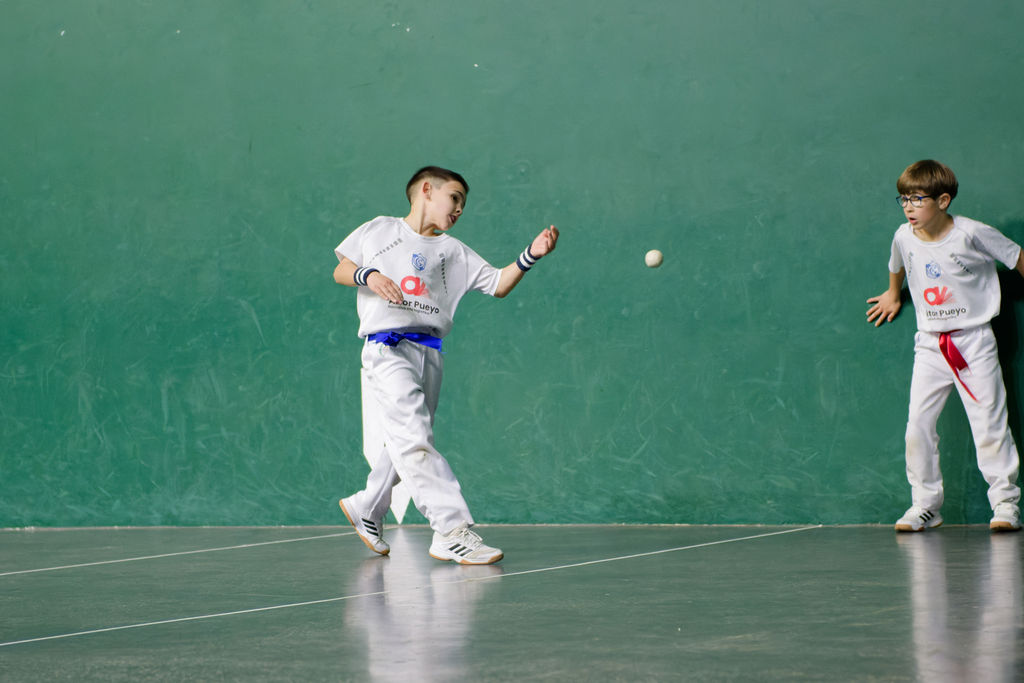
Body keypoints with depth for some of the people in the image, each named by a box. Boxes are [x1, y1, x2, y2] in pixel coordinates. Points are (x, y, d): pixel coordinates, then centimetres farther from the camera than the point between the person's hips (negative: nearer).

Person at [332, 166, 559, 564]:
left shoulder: (454, 252, 17)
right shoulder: (379, 230, 11)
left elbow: (498, 285, 10)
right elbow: (341, 271, 14)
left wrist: (530, 256, -5)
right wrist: (367, 275, -7)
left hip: (429, 352, 5)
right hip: (387, 348, -5)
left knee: (404, 444, 9)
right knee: (415, 440, -17)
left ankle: (367, 509, 33)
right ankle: (452, 530, -24)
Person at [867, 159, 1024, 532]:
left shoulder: (972, 233, -13)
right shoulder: (904, 238, 0)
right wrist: (893, 296, 39)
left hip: (973, 340, -4)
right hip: (930, 344, 4)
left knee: (989, 422, -5)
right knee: (918, 424, -4)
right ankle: (924, 505, 4)